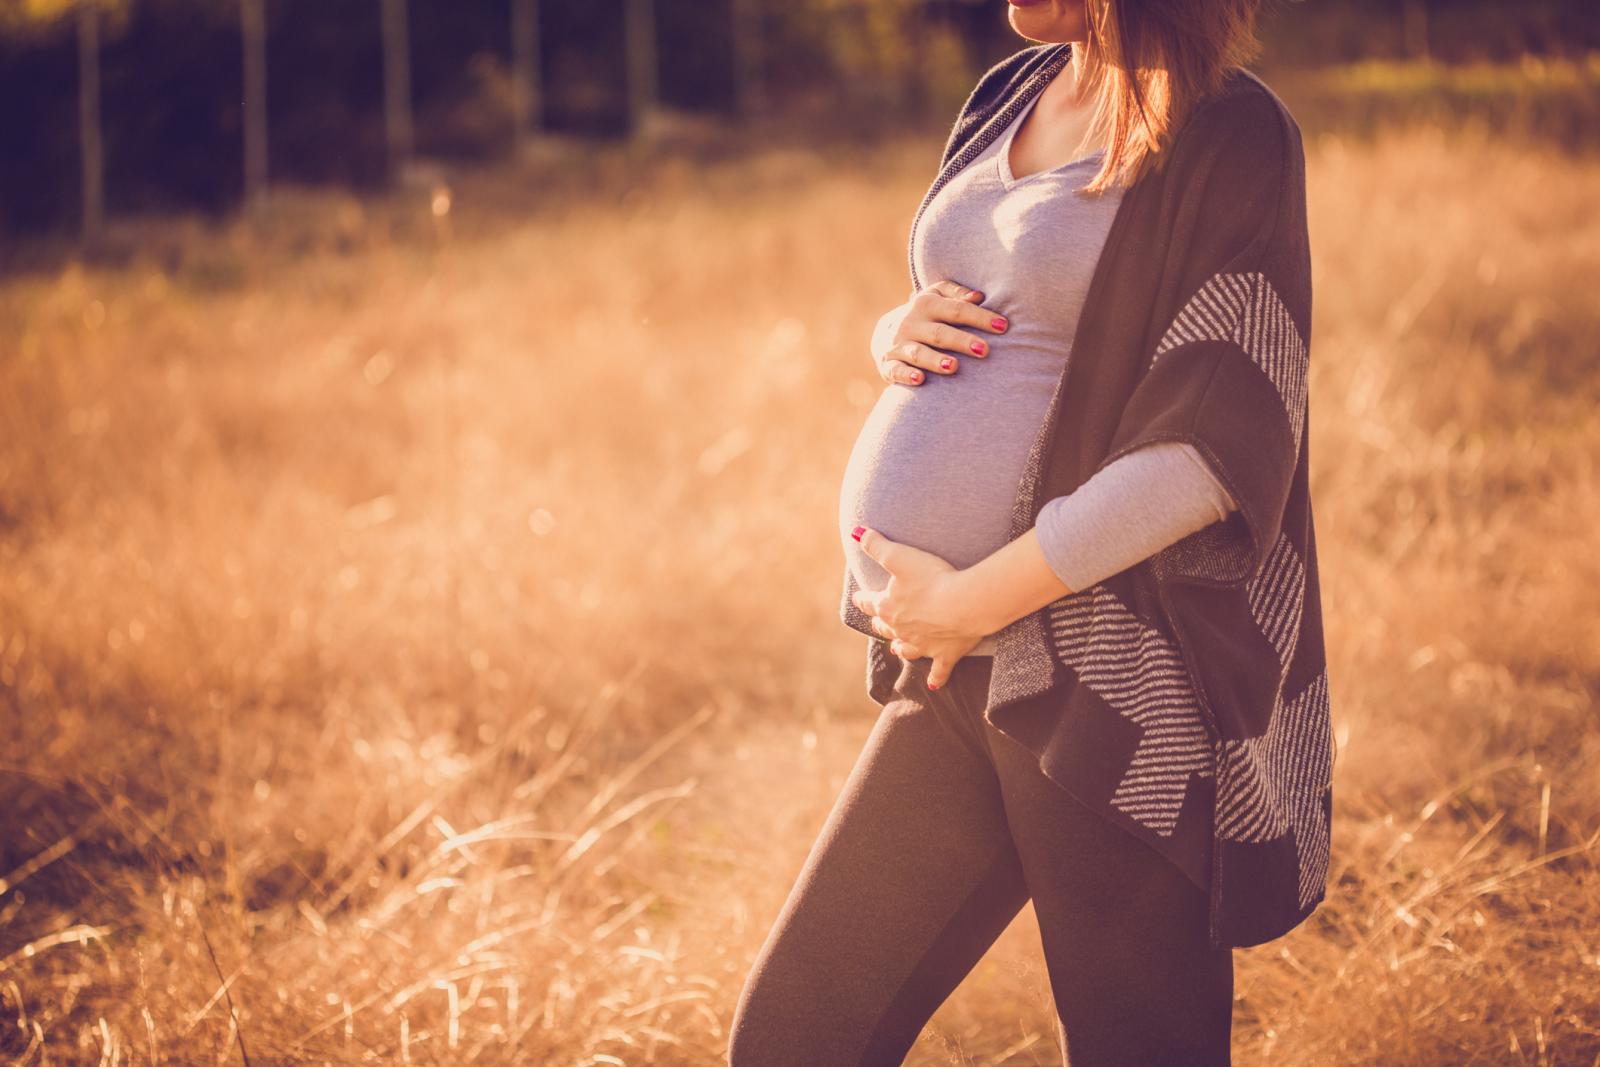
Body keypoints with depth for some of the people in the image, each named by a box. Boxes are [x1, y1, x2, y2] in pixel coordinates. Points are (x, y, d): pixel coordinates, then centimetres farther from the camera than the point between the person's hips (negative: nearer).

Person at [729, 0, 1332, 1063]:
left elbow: (1216, 447, -17)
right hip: (962, 672, 8)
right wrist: (898, 335, 2)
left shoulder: (1226, 133, -9)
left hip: (1117, 688, -7)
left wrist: (971, 600, -16)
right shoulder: (1009, 97, 14)